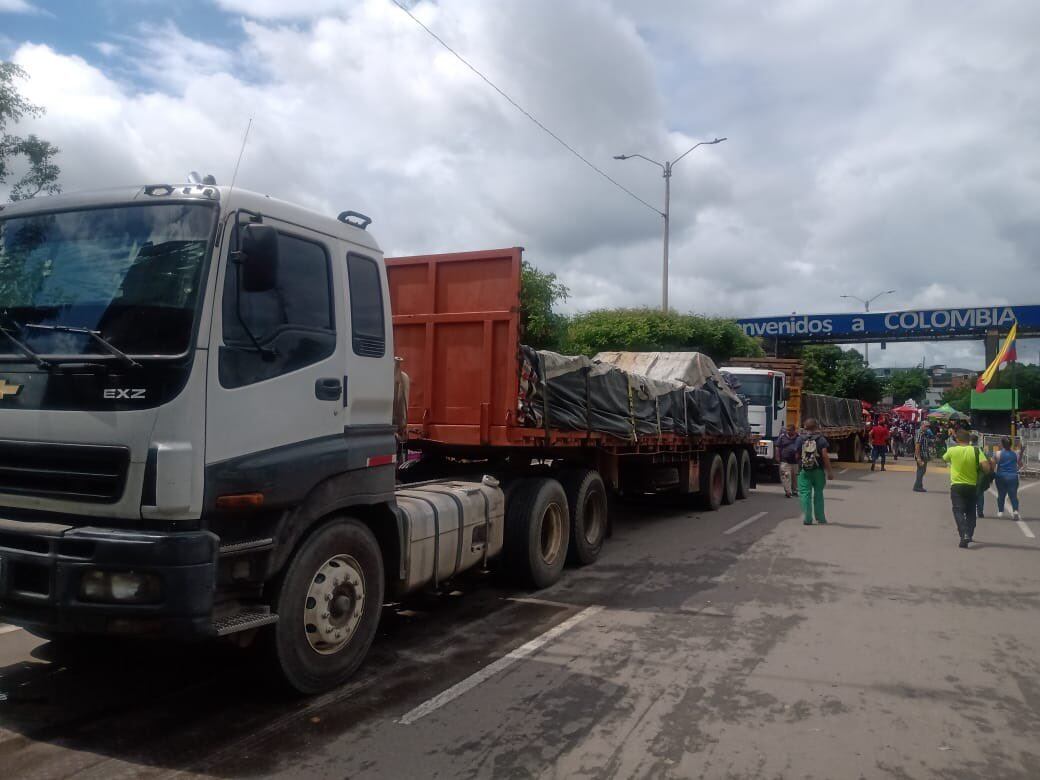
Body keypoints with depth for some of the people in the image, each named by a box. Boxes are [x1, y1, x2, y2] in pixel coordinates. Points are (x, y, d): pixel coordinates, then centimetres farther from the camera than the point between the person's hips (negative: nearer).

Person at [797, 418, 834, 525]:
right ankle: (820, 518, 16)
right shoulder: (821, 439, -4)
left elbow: (797, 455, 7)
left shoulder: (801, 439, 1)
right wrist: (829, 471, -8)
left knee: (805, 494, 2)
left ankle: (807, 519, -3)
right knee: (818, 494, 11)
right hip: (818, 470, 0)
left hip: (804, 471, 0)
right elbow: (825, 456, -11)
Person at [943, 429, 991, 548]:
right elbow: (986, 467, -16)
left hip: (956, 486, -2)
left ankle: (964, 534, -25)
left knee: (958, 511, -5)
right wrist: (977, 467, 5)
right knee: (971, 512, 19)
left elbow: (945, 458, 17)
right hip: (972, 486, 2)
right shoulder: (976, 450, -7)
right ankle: (969, 535, 26)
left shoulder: (952, 450, -6)